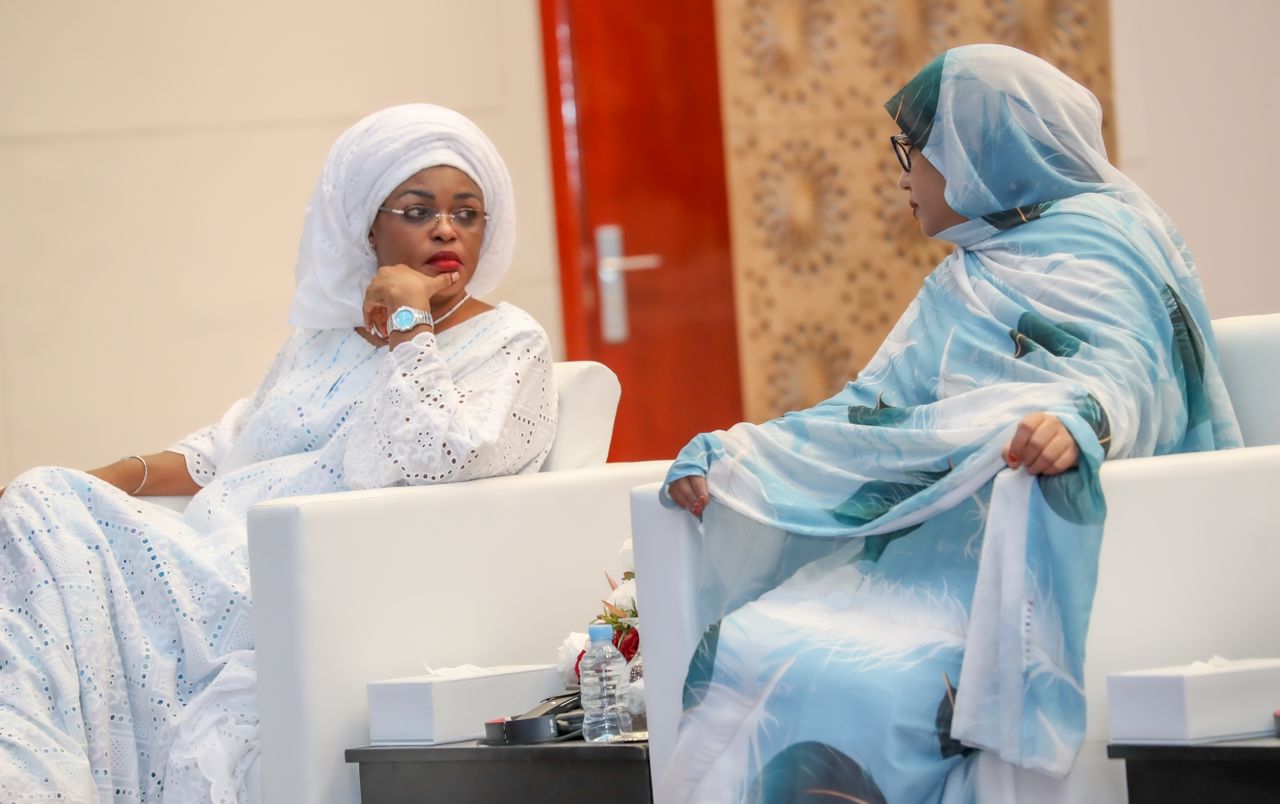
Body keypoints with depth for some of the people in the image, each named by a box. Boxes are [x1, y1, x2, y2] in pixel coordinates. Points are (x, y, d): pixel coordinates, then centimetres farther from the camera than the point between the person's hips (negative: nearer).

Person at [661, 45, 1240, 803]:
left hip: (1024, 568, -8)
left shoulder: (1094, 243, 0)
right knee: (741, 650, -16)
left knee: (841, 684, -32)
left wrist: (1079, 419, -43)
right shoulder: (965, 283, 26)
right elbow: (874, 412, 24)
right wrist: (729, 463, 11)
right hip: (929, 560, 8)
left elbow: (1120, 360, -19)